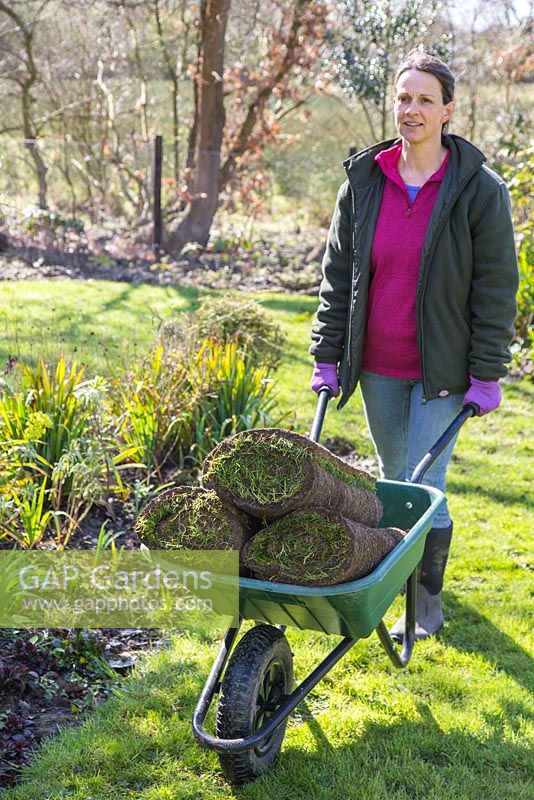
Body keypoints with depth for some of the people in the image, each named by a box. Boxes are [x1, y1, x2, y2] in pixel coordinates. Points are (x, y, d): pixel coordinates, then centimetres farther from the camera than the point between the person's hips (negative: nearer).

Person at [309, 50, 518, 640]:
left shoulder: (478, 190, -9)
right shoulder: (363, 183, 1)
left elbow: (495, 288, -6)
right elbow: (337, 275, 6)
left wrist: (486, 375, -8)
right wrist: (327, 356, 3)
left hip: (441, 370, -4)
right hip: (377, 367, 4)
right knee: (394, 479, 18)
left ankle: (428, 603, 17)